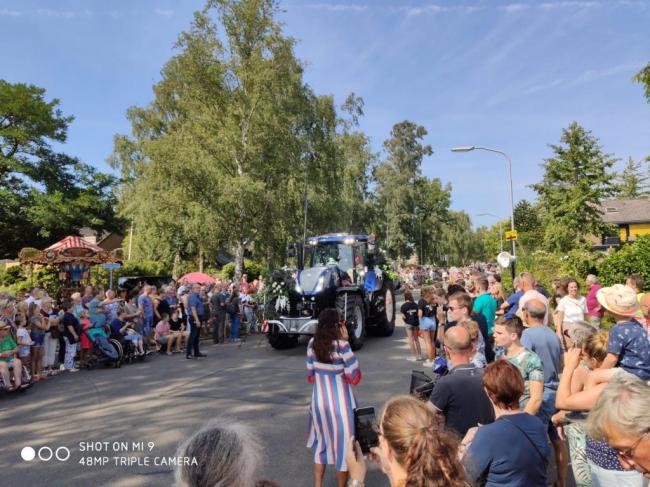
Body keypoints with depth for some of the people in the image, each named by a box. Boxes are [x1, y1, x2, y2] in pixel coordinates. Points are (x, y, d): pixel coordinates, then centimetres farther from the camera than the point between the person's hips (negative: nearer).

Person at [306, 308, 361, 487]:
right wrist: (346, 342, -12)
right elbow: (354, 376, -11)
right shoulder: (341, 344, -20)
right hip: (340, 402, -5)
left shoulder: (312, 343, -4)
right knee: (343, 445, 13)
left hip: (318, 400, 5)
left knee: (321, 443, 22)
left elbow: (310, 375, 3)